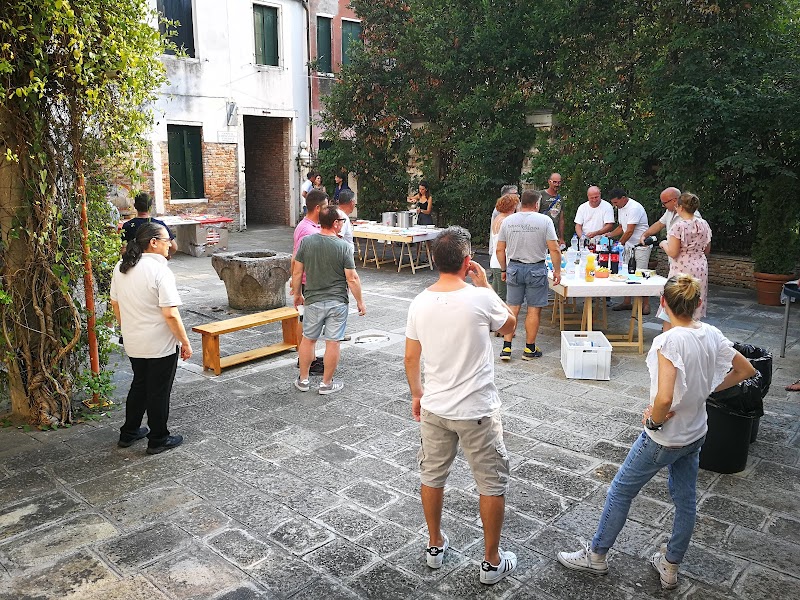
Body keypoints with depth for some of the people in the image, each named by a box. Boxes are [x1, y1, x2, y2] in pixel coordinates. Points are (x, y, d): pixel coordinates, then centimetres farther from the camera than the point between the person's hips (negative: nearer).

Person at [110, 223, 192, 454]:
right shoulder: (160, 271, -22)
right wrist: (185, 342, -14)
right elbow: (170, 314, -24)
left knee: (139, 385, 24)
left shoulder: (121, 268, 2)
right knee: (159, 392, 7)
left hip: (133, 343, 7)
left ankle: (129, 433, 36)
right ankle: (158, 440, 21)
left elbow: (115, 304, 12)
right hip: (161, 345, -7)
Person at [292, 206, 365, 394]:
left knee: (308, 339, 17)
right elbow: (352, 279, -12)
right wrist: (360, 302, -1)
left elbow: (297, 272, -1)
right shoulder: (343, 247, -12)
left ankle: (303, 380, 27)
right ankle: (327, 383, 17)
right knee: (333, 342, 7)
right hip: (337, 302, -2)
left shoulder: (306, 242, -5)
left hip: (313, 301, 2)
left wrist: (297, 294, 13)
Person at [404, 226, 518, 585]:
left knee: (432, 477, 21)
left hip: (433, 408, 4)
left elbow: (411, 359, 2)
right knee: (493, 485, 13)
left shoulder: (419, 303, -6)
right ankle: (492, 562, 26)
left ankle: (435, 546, 38)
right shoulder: (480, 299, -17)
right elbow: (510, 326, 4)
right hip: (477, 411, -4)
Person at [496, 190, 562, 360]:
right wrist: (557, 270, 0)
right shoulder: (544, 221, -9)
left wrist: (503, 269, 15)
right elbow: (554, 249, -12)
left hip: (514, 268, 3)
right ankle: (529, 349, 14)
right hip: (536, 269, -3)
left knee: (513, 308, 10)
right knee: (534, 310, 7)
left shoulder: (508, 221, 1)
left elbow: (500, 250, 4)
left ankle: (506, 347, 9)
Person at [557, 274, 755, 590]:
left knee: (620, 492, 11)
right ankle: (670, 567, 38)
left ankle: (596, 556, 27)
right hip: (696, 434, 7)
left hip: (664, 439, -7)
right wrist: (707, 389, 7)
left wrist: (653, 420, -17)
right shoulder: (712, 335, -6)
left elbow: (664, 399, -36)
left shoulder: (669, 341, -28)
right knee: (685, 500, 20)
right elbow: (746, 371, 8)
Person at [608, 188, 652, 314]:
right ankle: (627, 302, 17)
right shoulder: (620, 208, 10)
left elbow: (630, 231, -22)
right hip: (628, 246, 9)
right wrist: (608, 235, 4)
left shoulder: (634, 208, -19)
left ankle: (646, 305, 0)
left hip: (641, 246, -9)